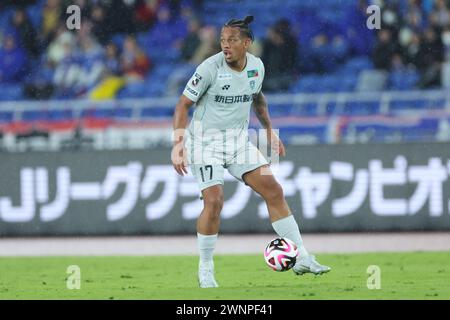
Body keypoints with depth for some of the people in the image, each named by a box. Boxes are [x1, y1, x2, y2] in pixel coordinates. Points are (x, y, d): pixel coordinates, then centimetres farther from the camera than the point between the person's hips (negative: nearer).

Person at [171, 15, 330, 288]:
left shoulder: (257, 66, -1)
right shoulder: (210, 68, -18)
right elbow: (183, 105, -12)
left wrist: (270, 130, 19)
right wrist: (178, 145, -21)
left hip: (239, 140, 5)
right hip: (206, 141, -5)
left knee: (274, 192, -1)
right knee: (214, 201, -19)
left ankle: (302, 259, 6)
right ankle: (206, 271, -2)